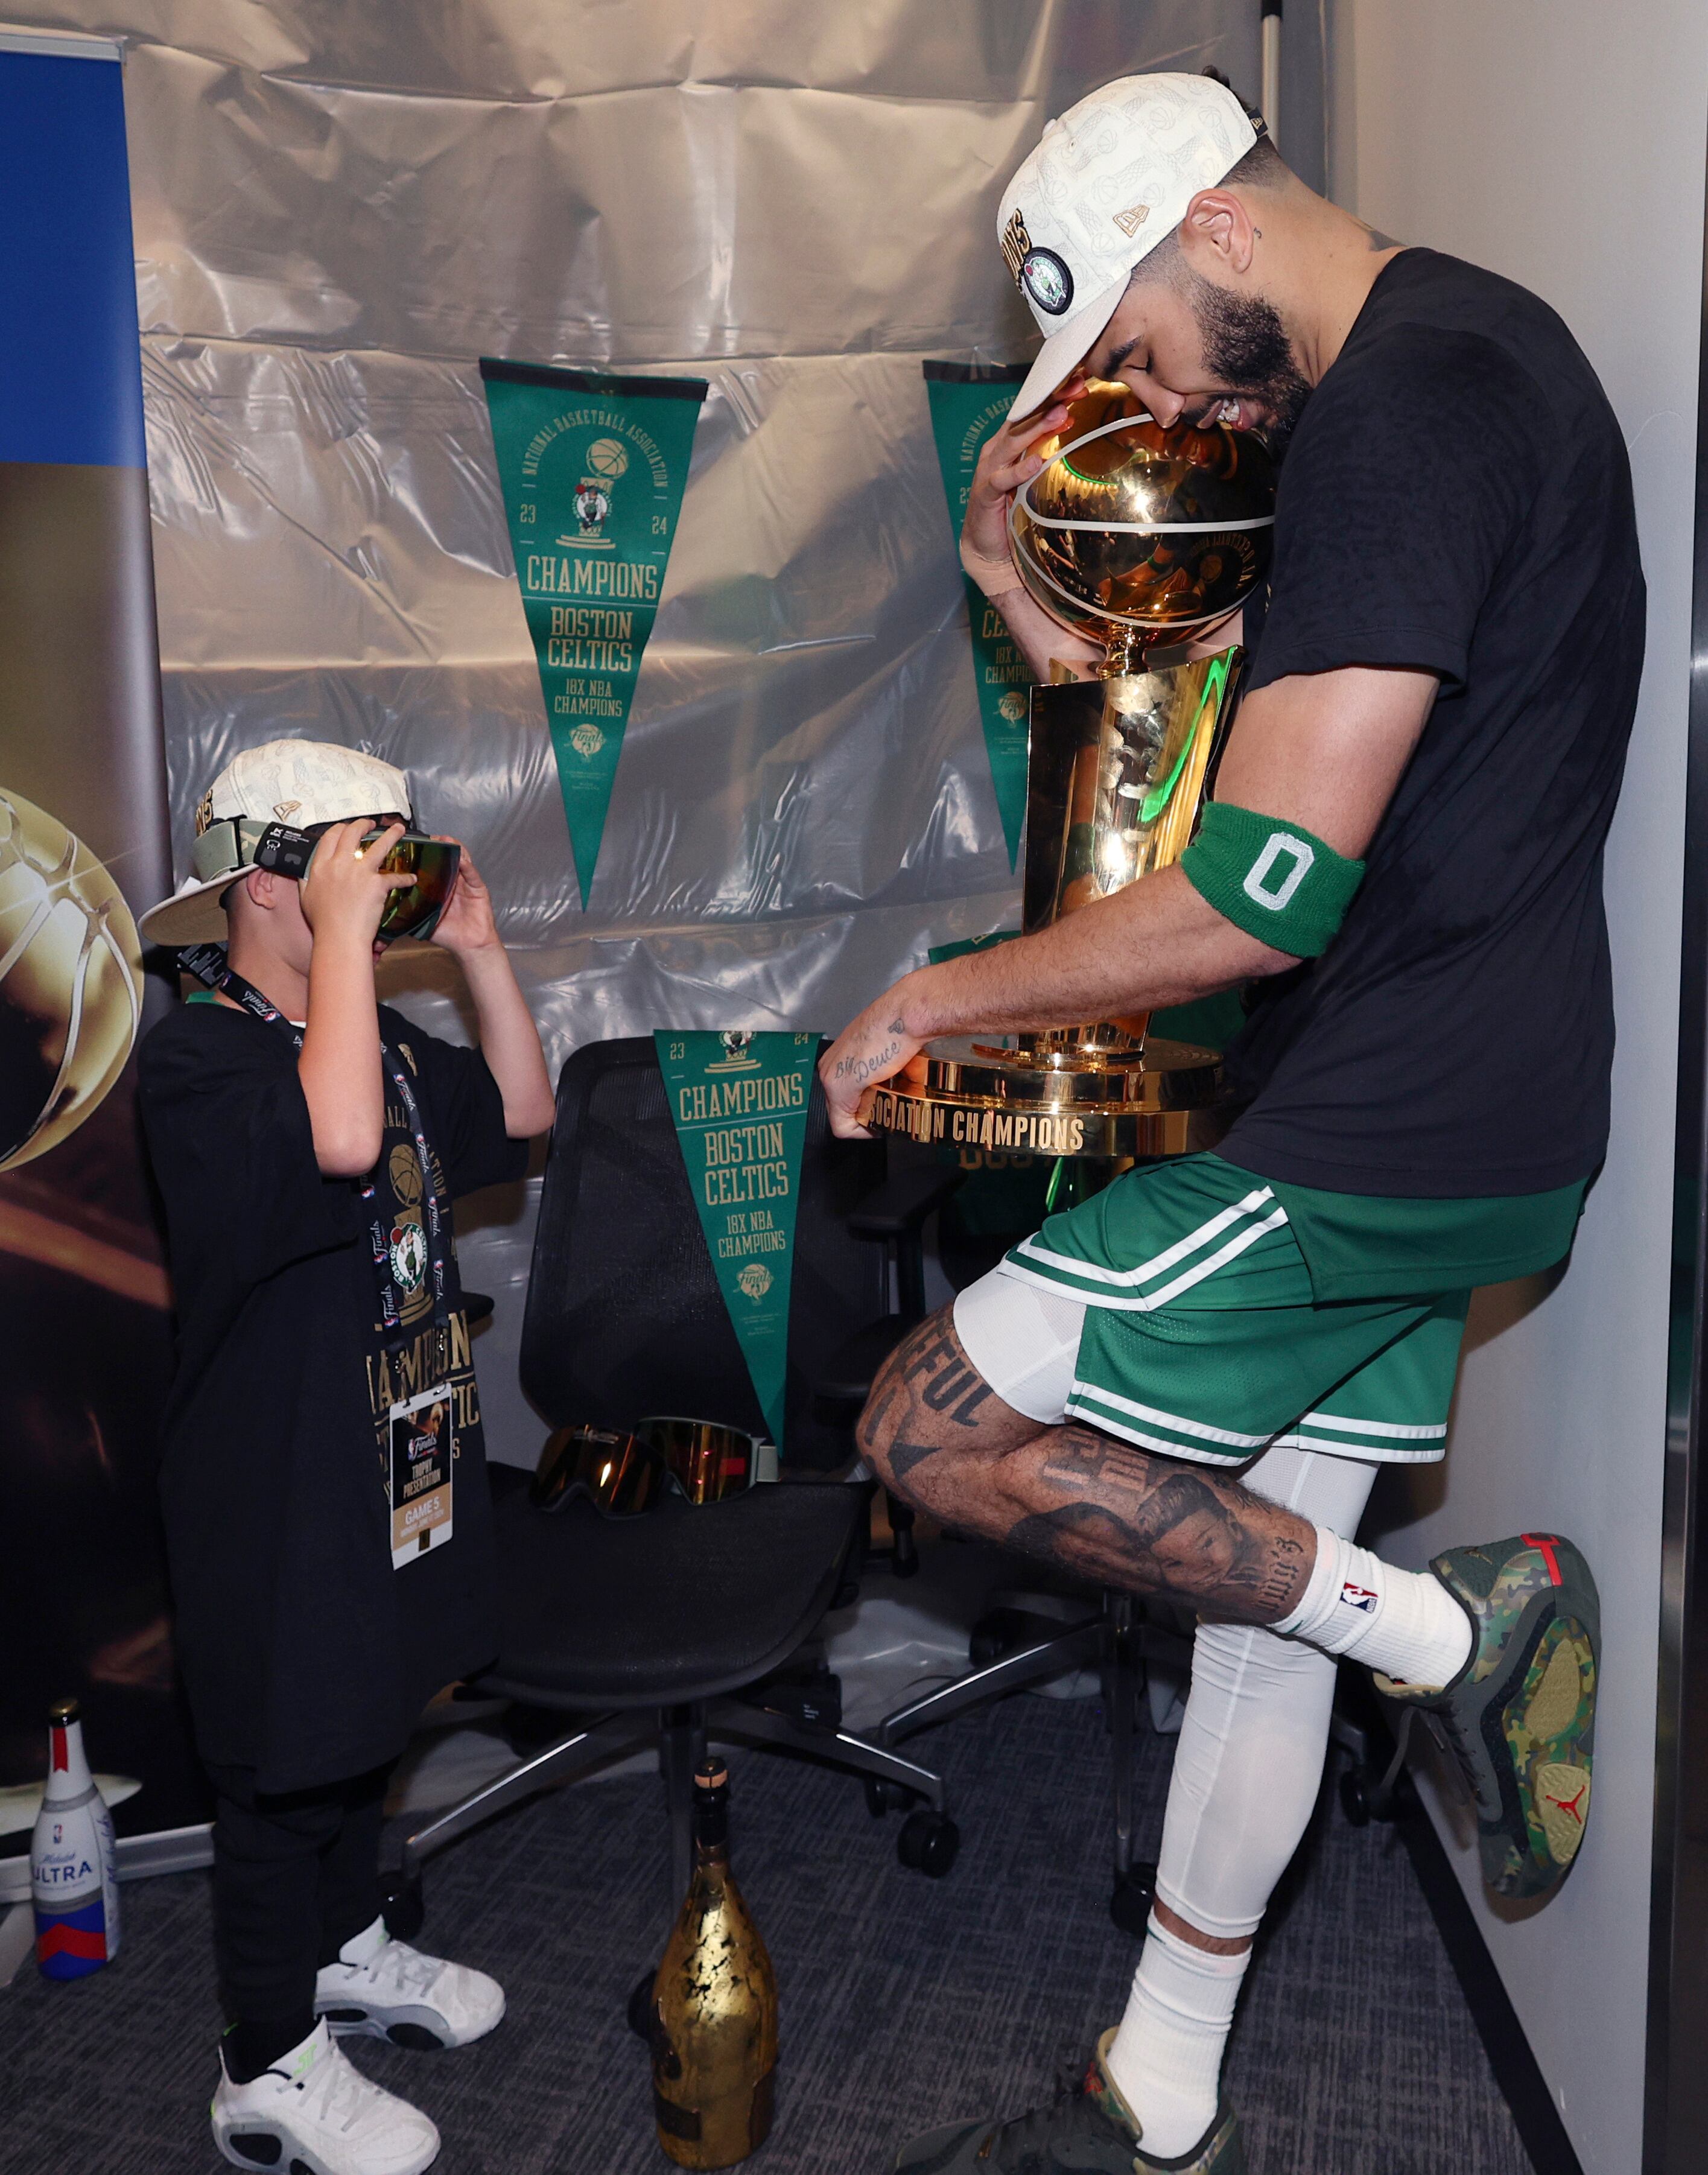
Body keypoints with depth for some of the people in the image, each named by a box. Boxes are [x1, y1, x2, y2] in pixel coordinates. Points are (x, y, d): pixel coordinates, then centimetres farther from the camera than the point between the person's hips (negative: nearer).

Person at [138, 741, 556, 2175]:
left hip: (396, 1453, 9)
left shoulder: (384, 1040, 8)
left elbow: (522, 1112, 12)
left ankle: (348, 1950, 47)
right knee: (285, 1763, 7)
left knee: (366, 1715, 24)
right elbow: (340, 1139, -41)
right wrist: (345, 930, -34)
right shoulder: (199, 1054, -22)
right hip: (275, 1487, -9)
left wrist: (480, 950, 2)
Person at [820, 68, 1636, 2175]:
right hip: (1451, 1125, 10)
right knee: (1260, 1565, 15)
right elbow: (1303, 727, 23)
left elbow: (1265, 893, -24)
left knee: (937, 1427, -6)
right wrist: (1044, 620, 11)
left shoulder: (1400, 403, -16)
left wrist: (934, 999, -11)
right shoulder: (1463, 351, 17)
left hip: (1394, 1135, -10)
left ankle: (1449, 1628, 4)